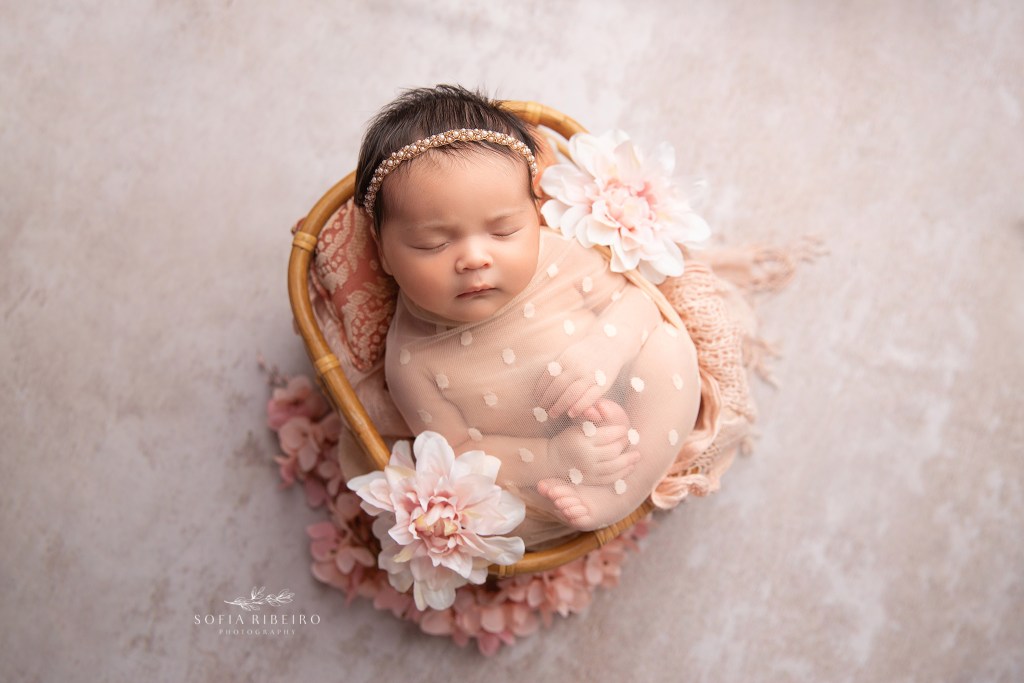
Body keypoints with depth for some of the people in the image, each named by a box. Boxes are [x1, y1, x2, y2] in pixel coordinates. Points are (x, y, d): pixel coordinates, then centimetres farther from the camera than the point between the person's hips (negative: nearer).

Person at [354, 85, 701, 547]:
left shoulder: (560, 259, -12)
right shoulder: (413, 359, -17)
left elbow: (637, 301, -4)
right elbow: (454, 450, -13)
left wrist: (606, 347, -27)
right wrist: (551, 458, -27)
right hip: (530, 475, -2)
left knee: (669, 344, -18)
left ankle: (604, 503, -21)